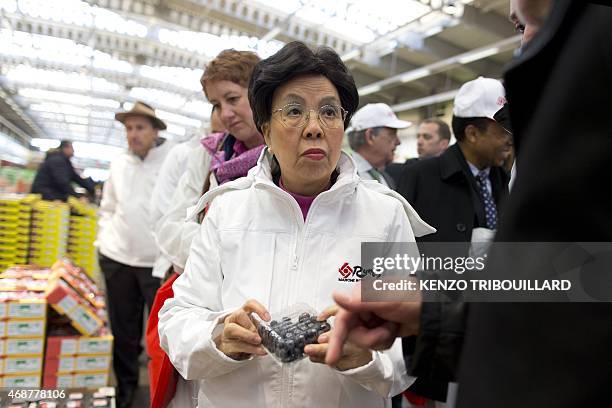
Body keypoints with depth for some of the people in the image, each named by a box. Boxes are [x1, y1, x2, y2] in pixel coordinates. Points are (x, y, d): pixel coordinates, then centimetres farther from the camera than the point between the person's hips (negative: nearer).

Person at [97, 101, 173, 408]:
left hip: (159, 261, -4)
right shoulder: (118, 164, 8)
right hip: (117, 258, 5)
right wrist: (104, 239, 11)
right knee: (122, 327, 15)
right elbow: (108, 207, 19)